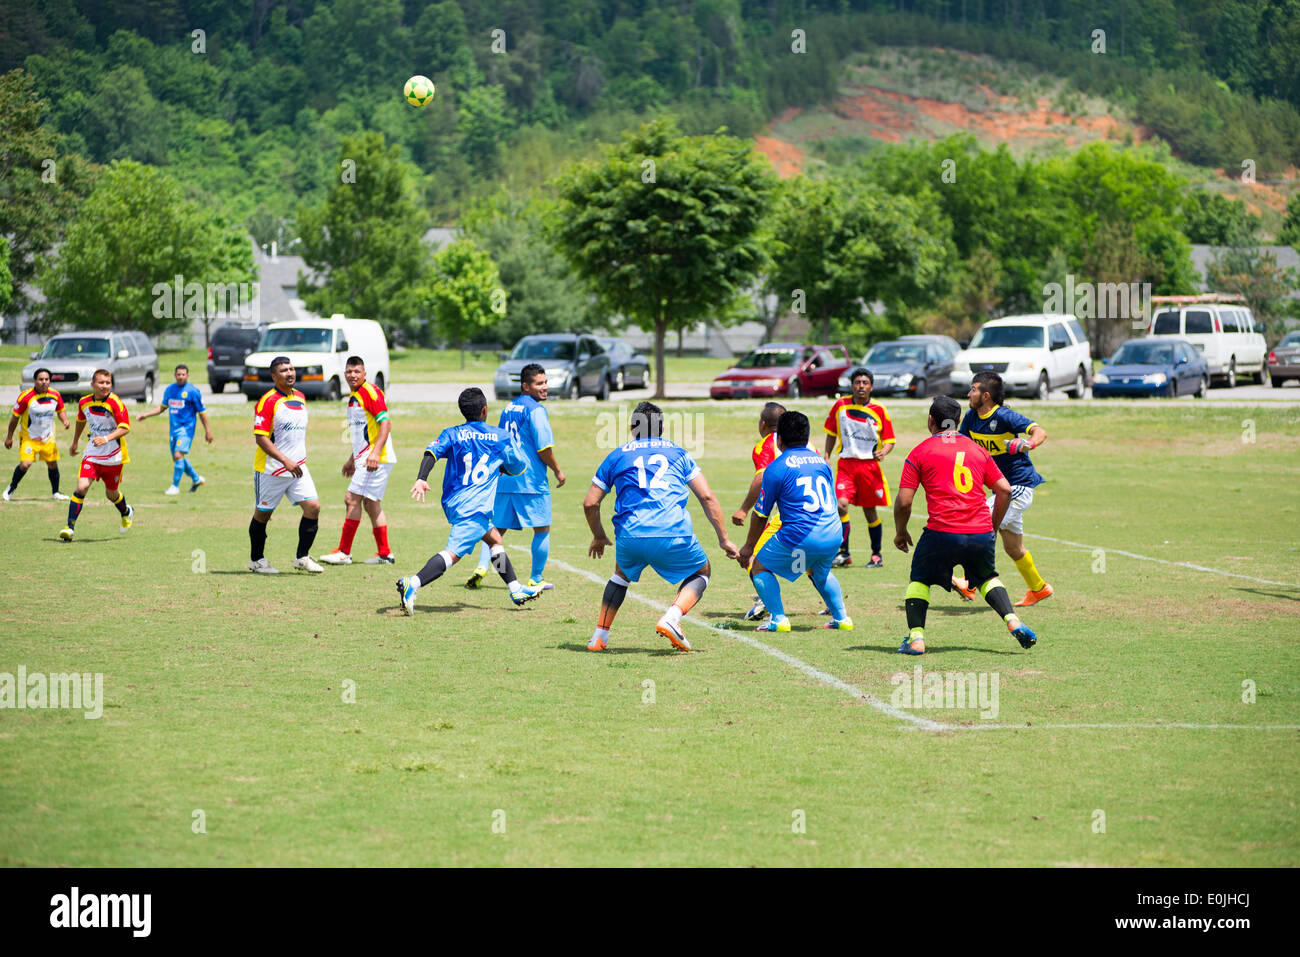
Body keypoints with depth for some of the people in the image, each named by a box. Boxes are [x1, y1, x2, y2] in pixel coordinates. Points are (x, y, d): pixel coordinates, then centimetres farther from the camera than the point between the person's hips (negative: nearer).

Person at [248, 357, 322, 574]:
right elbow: (261, 437, -18)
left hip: (297, 468, 6)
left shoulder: (300, 397, 10)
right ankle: (256, 560, 22)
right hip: (271, 470, -6)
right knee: (262, 514, 6)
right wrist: (285, 461, -24)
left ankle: (302, 557, 4)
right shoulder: (268, 401, -13)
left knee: (313, 507, -7)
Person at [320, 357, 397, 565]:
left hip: (376, 458, -10)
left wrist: (375, 452, -27)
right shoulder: (353, 397, 18)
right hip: (363, 458, 10)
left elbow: (385, 423, -19)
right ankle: (385, 554, 13)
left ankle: (344, 553, -6)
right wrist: (352, 459, 30)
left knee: (353, 499, -10)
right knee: (371, 504, 10)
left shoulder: (370, 392, -12)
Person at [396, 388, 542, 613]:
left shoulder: (452, 434, 9)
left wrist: (421, 479, -20)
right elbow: (519, 467, 17)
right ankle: (413, 584, -37)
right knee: (453, 553, -16)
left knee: (494, 538, 25)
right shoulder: (501, 437, 5)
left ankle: (516, 590, 34)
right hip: (475, 508, -6)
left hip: (453, 502, 6)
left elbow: (432, 452, -9)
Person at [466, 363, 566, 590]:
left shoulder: (508, 408, 15)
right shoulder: (535, 410, -10)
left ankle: (482, 566, -9)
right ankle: (536, 579, 8)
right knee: (542, 529, 5)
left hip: (504, 478, 7)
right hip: (531, 480, -7)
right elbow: (544, 448, -14)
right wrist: (558, 470, -1)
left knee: (497, 527, 10)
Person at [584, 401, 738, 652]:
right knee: (701, 572, 22)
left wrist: (598, 537, 35)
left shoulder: (617, 456, 19)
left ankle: (600, 635, 23)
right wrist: (724, 539, 18)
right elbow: (707, 497, 12)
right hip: (674, 535, -2)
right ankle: (671, 618, -4)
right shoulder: (678, 453, 19)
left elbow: (590, 503, 18)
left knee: (622, 573, 33)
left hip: (630, 537, 2)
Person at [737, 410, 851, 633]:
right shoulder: (821, 461, 14)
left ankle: (778, 618, -1)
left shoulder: (776, 468, -3)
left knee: (759, 567, 12)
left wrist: (748, 547, 15)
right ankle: (841, 617, 27)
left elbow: (761, 514, 2)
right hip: (833, 535, 6)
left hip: (800, 537, -6)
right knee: (819, 572, 34)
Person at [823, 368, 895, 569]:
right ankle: (843, 552, -7)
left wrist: (883, 451, -18)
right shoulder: (840, 405, 2)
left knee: (870, 511, 5)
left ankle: (877, 554, 22)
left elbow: (889, 440, 3)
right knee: (841, 504, -17)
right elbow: (832, 433, 16)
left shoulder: (879, 410, -3)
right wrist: (826, 456, 9)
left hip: (869, 465, -1)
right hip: (846, 463, 1)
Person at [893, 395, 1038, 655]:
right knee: (986, 577, 28)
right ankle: (1013, 621, 8)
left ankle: (916, 638, 4)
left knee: (920, 581, 18)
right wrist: (992, 527, 23)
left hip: (942, 533, -3)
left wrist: (900, 532, 17)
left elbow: (903, 502, 1)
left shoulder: (919, 452, 5)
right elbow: (1005, 490, 13)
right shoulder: (978, 450, 16)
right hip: (981, 534, 3)